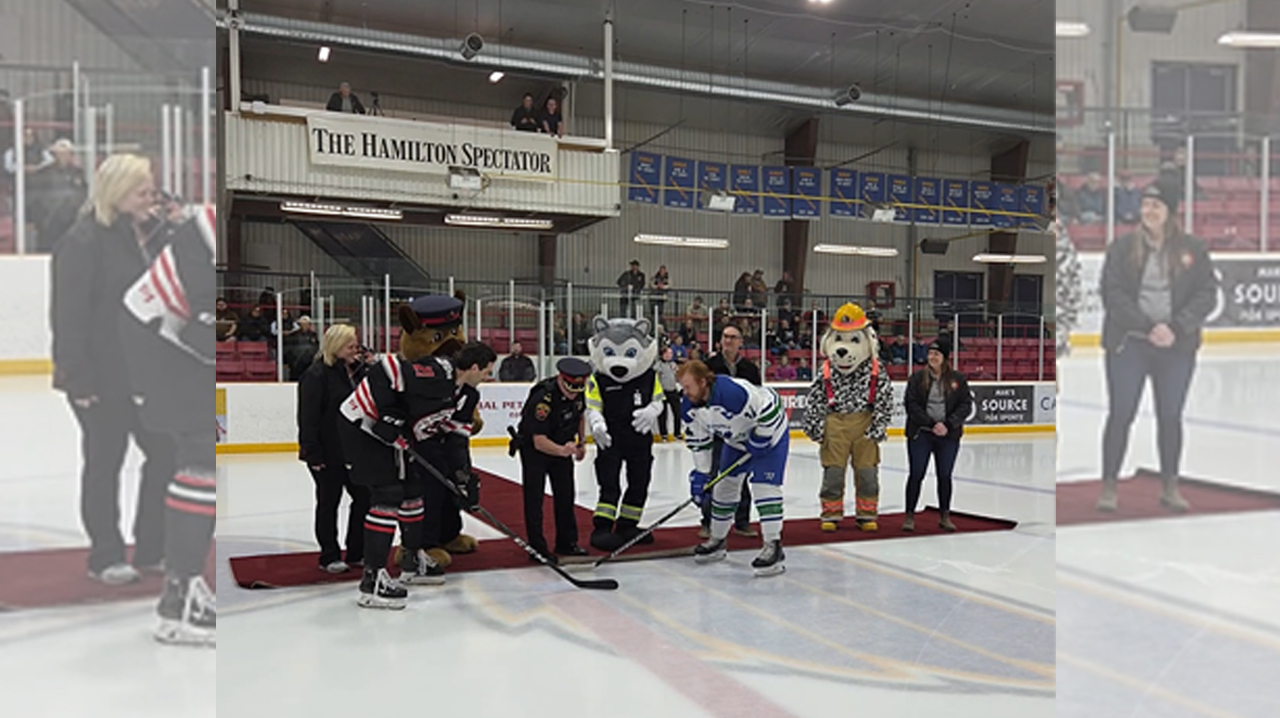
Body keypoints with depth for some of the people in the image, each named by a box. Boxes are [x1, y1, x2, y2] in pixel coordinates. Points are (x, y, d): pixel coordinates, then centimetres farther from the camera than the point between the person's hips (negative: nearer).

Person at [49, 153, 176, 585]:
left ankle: (152, 549, 23)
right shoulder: (84, 242, -15)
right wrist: (78, 379, -19)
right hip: (101, 377, -7)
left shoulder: (152, 233, 8)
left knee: (165, 452, 8)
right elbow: (68, 316, -17)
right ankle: (105, 557, 20)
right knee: (104, 461, 6)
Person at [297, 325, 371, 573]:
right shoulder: (317, 375, -15)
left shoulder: (358, 370, 7)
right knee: (329, 502, 6)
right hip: (328, 453, -7)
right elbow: (308, 417, -17)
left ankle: (356, 552, 23)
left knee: (364, 496, 9)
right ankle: (330, 556, 18)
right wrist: (313, 454, -19)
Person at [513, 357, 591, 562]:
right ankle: (537, 547, -3)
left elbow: (580, 415, 11)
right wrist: (562, 451, -52)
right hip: (533, 448, -6)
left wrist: (581, 442, 11)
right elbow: (539, 441, -37)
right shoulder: (543, 399, -35)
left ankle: (567, 542, 21)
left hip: (562, 446, 7)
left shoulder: (577, 392, -13)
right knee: (534, 496, -9)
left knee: (566, 495, 10)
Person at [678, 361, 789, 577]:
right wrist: (700, 474, -5)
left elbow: (769, 409, -32)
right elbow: (697, 441, -2)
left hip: (769, 433, -8)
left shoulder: (734, 392, -39)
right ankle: (717, 541, 25)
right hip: (736, 440, 8)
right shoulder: (690, 408, -13)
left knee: (765, 486, -17)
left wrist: (759, 440, -22)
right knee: (724, 486, 10)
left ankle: (773, 547, -14)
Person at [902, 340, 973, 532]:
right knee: (916, 474, 1)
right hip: (920, 434, -1)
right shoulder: (917, 378, -1)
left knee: (945, 475, 9)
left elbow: (966, 405, -1)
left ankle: (945, 516, 22)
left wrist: (948, 424, -15)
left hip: (949, 436, 1)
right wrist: (931, 424, -17)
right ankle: (910, 515, 11)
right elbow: (911, 405, -7)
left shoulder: (958, 379, 3)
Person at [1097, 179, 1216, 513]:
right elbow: (1112, 294, -9)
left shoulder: (1193, 249, 3)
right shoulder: (1122, 247, -1)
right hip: (1128, 345, -2)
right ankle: (1109, 486, 11)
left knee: (1170, 416, 11)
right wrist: (1148, 327, -18)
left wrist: (1176, 328, -15)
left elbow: (1207, 294, -1)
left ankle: (1170, 488, 25)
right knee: (1120, 414, 1)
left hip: (1177, 348, 2)